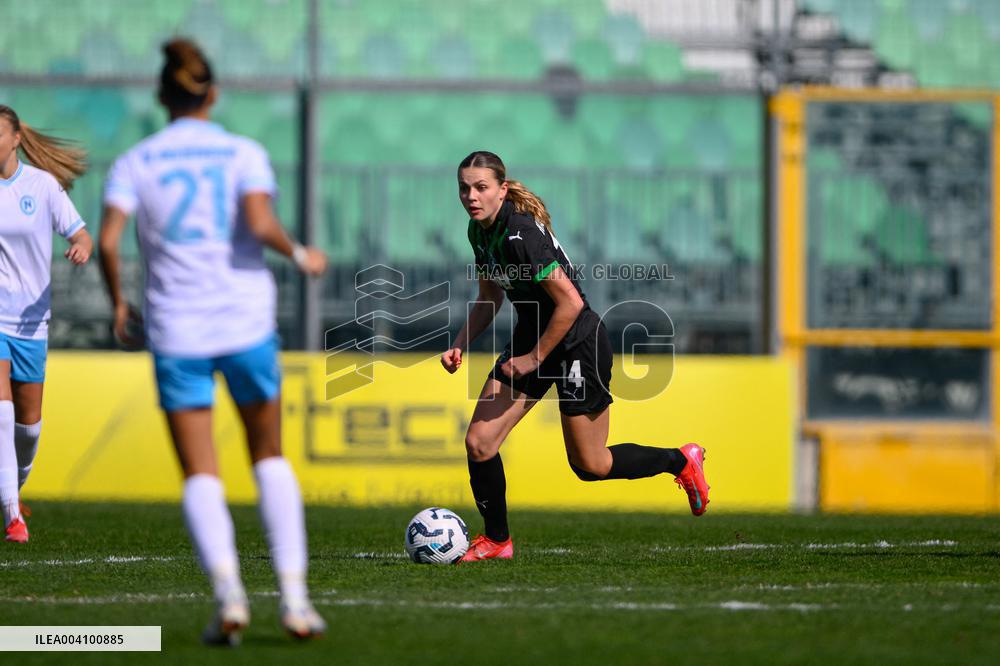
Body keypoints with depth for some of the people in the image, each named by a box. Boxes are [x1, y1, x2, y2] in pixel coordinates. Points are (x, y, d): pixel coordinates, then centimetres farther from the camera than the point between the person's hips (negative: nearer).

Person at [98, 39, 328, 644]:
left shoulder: (136, 163, 3)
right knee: (271, 458, 16)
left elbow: (108, 241, -8)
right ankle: (294, 596, 3)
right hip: (246, 322, 0)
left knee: (201, 476, 3)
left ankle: (228, 592, -21)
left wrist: (118, 303, 7)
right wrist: (300, 255, 3)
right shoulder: (244, 153, 1)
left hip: (176, 330, 0)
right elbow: (261, 225, -16)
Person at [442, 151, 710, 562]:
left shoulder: (521, 234, -28)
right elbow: (489, 299, 14)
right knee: (479, 442, -3)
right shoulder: (479, 230, -1)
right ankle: (497, 540, 14)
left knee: (590, 466, 5)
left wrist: (533, 359, -18)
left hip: (577, 343, -8)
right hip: (531, 335, 8)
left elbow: (571, 303, -27)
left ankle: (680, 461, 29)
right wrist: (460, 345, 1)